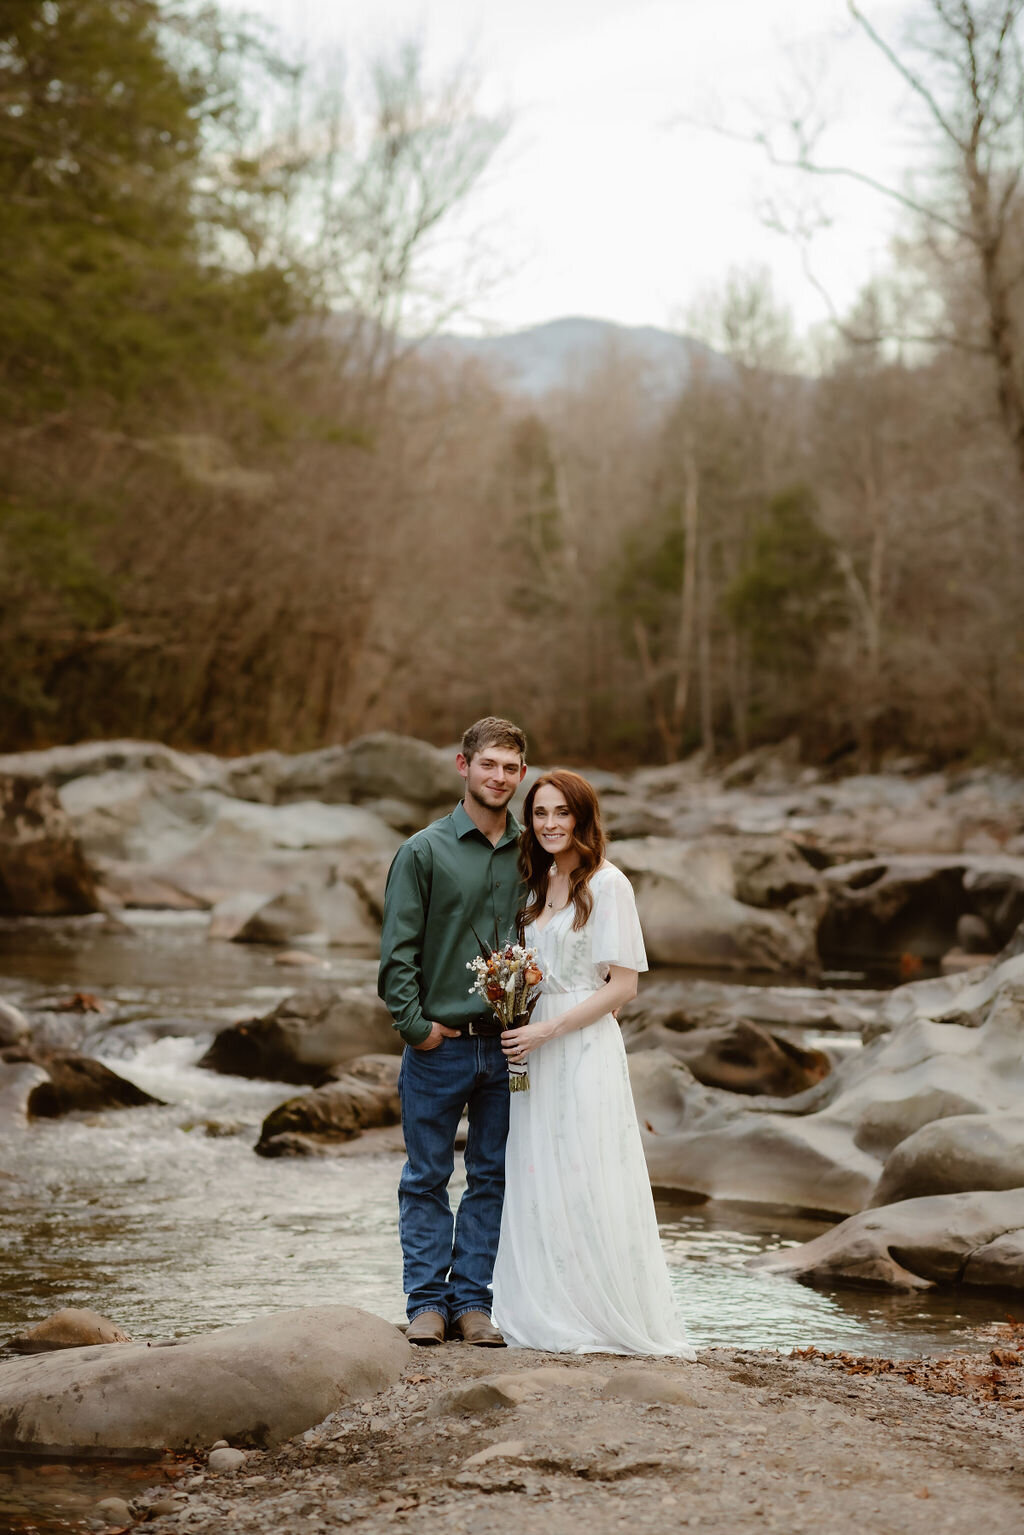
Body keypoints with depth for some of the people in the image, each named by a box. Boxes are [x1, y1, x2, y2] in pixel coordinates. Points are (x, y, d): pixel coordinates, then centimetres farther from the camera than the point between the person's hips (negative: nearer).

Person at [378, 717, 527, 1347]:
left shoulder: (531, 855, 8)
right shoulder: (425, 851, -2)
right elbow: (398, 949, -4)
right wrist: (415, 1024, -9)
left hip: (506, 1045, 3)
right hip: (441, 1042, -3)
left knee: (493, 1178, 7)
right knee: (427, 1178, 3)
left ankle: (473, 1300, 16)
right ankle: (428, 1302, 11)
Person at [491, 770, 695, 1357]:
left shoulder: (607, 884, -8)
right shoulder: (540, 885, 15)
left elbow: (623, 986, -11)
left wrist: (548, 1030, -16)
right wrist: (521, 1027, 3)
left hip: (585, 1049, -7)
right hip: (536, 1049, 7)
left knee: (585, 1184, -6)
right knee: (537, 1185, 6)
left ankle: (612, 1321, 3)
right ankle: (550, 1315, 12)